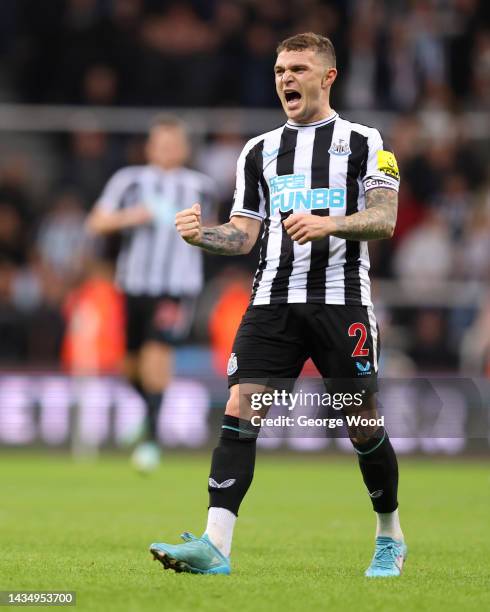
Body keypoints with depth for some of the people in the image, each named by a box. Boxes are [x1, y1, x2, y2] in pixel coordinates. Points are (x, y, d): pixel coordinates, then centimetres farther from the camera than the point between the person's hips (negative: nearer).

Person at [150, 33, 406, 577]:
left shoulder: (363, 142, 7)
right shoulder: (259, 151, 19)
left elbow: (384, 220, -3)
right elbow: (243, 235, 17)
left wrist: (328, 224, -20)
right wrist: (200, 235, -2)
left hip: (341, 300, -3)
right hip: (273, 299, 3)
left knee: (362, 424, 0)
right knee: (239, 408, -13)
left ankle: (390, 538, 22)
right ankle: (215, 546, -19)